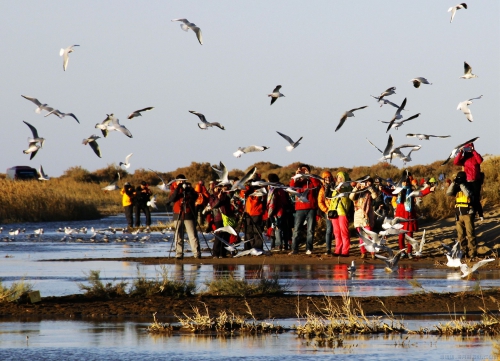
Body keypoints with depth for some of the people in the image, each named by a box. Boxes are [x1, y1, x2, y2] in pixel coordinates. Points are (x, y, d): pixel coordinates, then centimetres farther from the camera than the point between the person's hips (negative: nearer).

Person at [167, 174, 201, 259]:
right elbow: (172, 198, -9)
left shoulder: (189, 188, 7)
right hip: (178, 215, 1)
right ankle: (179, 254, 4)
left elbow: (195, 197, -8)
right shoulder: (174, 189, 9)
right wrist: (178, 188, -17)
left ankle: (197, 253, -9)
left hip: (188, 215, -1)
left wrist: (188, 190, -21)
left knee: (193, 235, -7)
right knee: (178, 236, 0)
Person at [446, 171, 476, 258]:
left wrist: (462, 184, -20)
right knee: (461, 235, 7)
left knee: (470, 234, -8)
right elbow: (448, 193, -4)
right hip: (458, 214, 5)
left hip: (468, 214, -5)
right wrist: (454, 183, -12)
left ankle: (473, 252, -7)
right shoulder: (456, 187, 10)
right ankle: (464, 250, 14)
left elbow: (468, 194, -21)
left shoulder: (469, 186, -2)